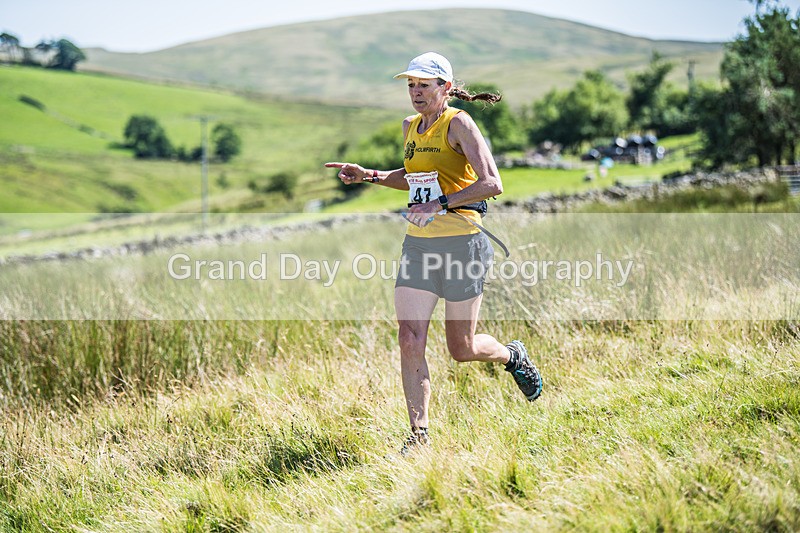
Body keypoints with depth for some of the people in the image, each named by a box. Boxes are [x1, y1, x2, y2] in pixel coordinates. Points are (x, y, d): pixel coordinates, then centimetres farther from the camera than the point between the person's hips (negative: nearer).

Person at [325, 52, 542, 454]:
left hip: (460, 242, -6)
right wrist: (370, 176, 14)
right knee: (410, 341, -7)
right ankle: (419, 436, -1)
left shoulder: (458, 124, -11)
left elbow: (492, 184, -19)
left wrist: (440, 205, -26)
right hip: (417, 244, 6)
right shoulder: (410, 127, 12)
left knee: (462, 349, 5)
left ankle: (513, 356, 38)